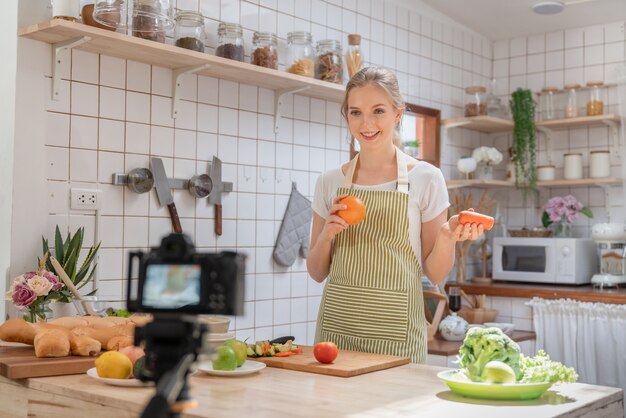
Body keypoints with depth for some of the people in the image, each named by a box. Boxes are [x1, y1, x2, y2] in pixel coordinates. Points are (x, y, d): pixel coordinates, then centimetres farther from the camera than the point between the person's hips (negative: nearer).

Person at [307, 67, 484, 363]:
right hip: (336, 326, 2)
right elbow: (317, 273, 8)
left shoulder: (426, 178, -3)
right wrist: (326, 235, -11)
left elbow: (435, 274, 0)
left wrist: (448, 238, -19)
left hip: (395, 332, -2)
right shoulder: (330, 182, 4)